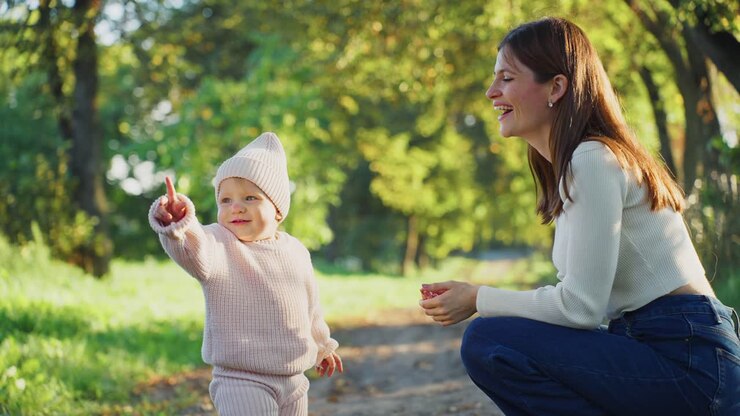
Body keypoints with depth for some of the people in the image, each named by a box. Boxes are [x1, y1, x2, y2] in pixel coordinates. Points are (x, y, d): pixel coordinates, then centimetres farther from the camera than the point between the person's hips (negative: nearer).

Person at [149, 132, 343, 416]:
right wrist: (182, 227, -60)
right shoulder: (219, 243, -13)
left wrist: (321, 345, 34)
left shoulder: (296, 252, 5)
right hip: (241, 382, -6)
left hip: (293, 380, 6)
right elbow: (198, 254, -38)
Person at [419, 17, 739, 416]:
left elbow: (580, 306, -17)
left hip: (687, 360, -10)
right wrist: (481, 298, 5)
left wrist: (478, 299, -6)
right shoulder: (568, 167, 16)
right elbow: (584, 300, 14)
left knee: (487, 342, -19)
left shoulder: (594, 160, -14)